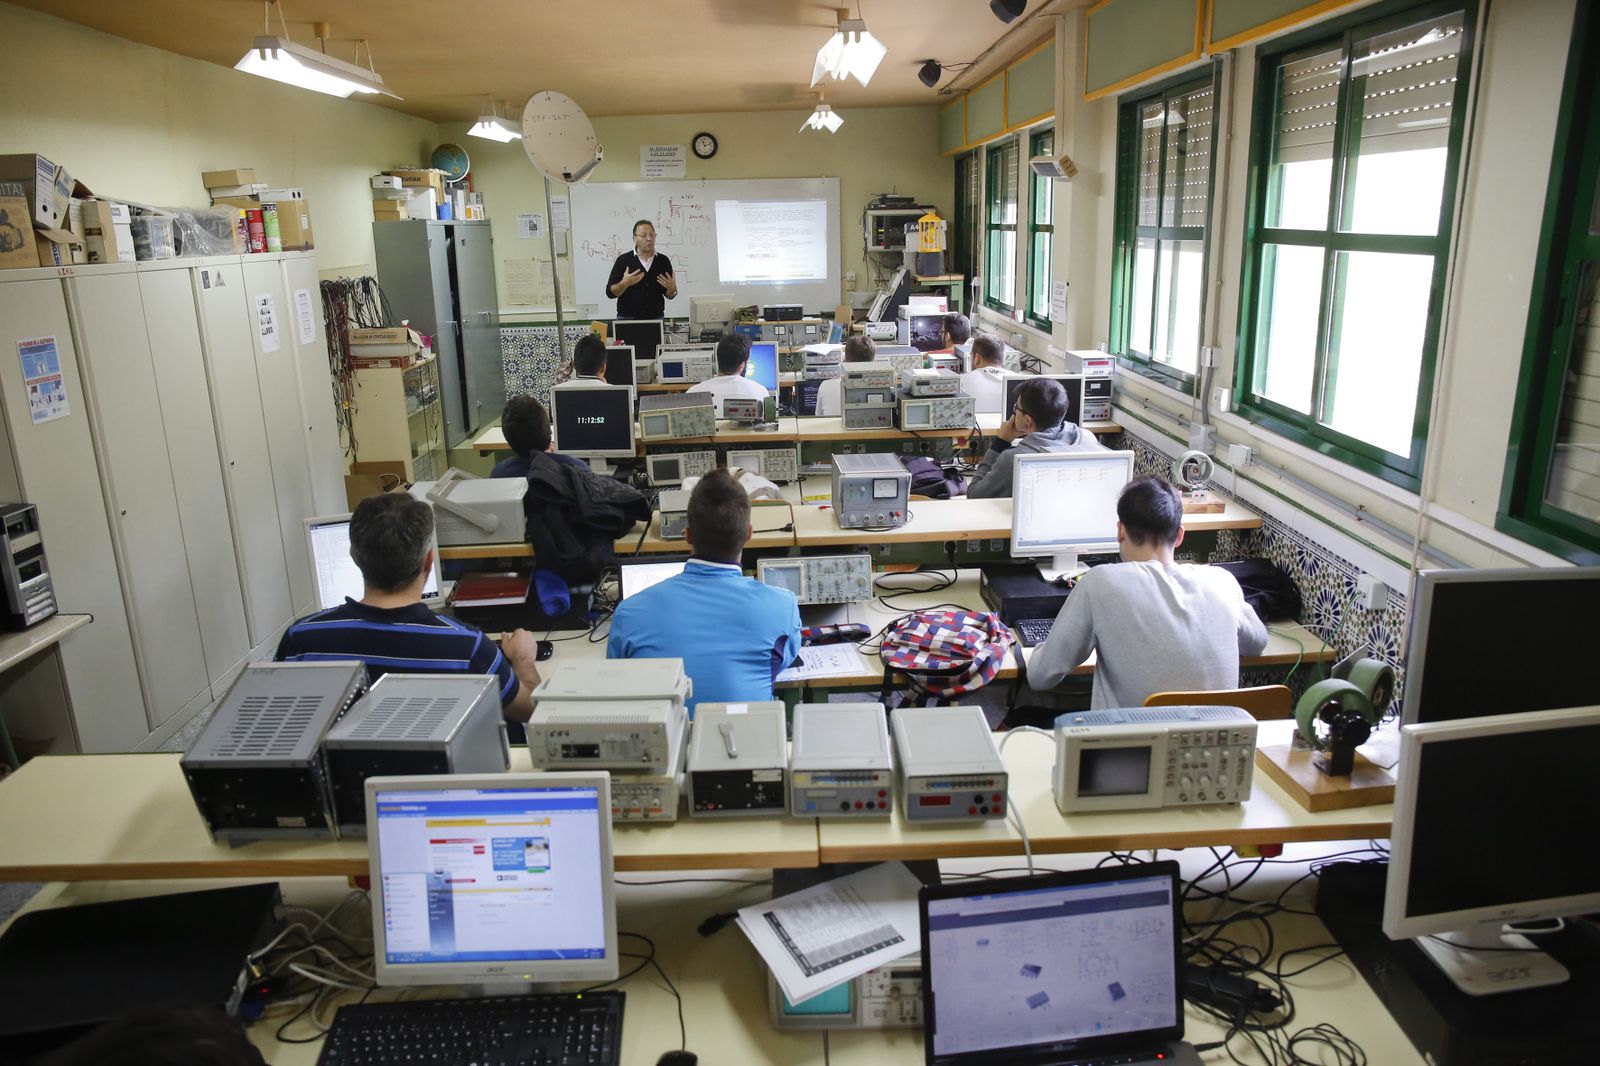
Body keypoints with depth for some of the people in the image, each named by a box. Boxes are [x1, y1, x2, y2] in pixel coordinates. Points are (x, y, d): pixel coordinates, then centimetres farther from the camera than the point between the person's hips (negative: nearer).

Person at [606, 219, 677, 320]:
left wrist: (672, 290, -11)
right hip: (627, 319, -2)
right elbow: (610, 292, -4)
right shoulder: (623, 260, -2)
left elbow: (668, 295, 10)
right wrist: (624, 283, -22)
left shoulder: (663, 261, 5)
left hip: (656, 318, 2)